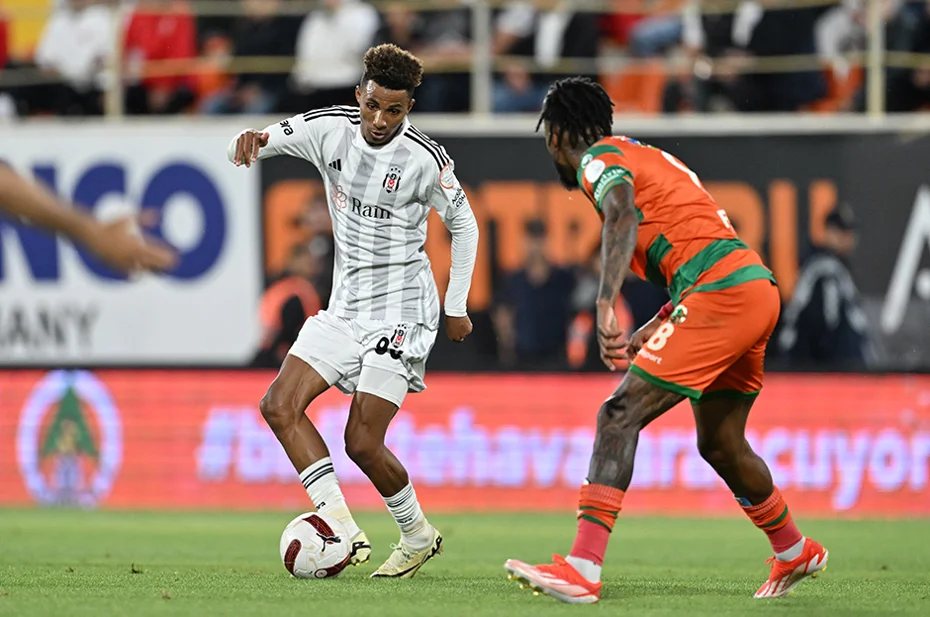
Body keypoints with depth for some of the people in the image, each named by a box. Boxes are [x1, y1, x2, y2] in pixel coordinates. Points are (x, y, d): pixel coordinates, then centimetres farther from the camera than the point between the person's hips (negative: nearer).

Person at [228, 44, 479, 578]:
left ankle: (418, 533, 14)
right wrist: (249, 140, -28)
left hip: (401, 309, -6)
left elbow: (464, 226, 2)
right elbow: (249, 150, -2)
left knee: (363, 443, -11)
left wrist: (457, 308, 5)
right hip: (346, 307, 6)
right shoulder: (331, 129, -3)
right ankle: (344, 528, -13)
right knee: (280, 406, -10)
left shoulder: (423, 158, -13)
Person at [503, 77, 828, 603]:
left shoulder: (600, 158, 1)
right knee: (720, 445, 25)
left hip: (722, 294, -9)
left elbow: (623, 215, -22)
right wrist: (643, 338, 26)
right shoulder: (646, 157, 29)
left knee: (620, 415, -13)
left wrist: (606, 306, -34)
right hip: (756, 286, 9)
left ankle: (583, 570, -23)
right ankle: (796, 553, 42)